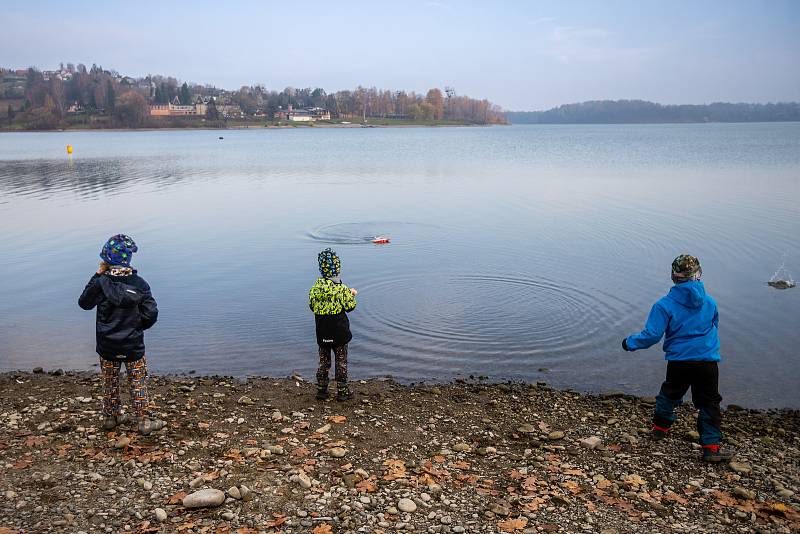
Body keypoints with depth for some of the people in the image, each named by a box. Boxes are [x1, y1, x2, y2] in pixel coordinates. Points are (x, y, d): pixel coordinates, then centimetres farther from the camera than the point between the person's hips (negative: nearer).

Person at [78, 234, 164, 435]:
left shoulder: (100, 283, -14)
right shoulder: (139, 284, -13)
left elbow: (84, 303, 4)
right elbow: (151, 315, -10)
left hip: (107, 346, 1)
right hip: (133, 346, -1)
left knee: (110, 381, 19)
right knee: (138, 383, 11)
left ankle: (111, 417, 33)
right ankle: (144, 421, 15)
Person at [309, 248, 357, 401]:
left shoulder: (315, 288, -7)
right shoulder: (341, 288, -18)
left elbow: (312, 306, 7)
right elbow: (350, 307, -8)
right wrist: (352, 295, 10)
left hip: (322, 333, 3)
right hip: (339, 332, -3)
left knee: (324, 361, 16)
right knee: (341, 362, 10)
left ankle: (321, 390, 21)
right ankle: (342, 391, 16)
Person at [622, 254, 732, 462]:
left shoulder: (665, 304, -11)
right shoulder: (709, 302, 1)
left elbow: (652, 335, -12)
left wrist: (630, 343, 3)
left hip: (679, 361, -1)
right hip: (707, 361, 1)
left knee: (669, 395, 21)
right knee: (709, 403, 9)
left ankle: (660, 427, 37)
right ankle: (711, 447, 9)